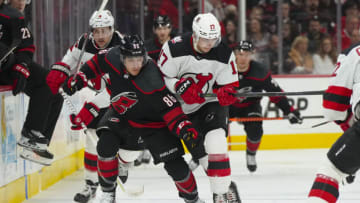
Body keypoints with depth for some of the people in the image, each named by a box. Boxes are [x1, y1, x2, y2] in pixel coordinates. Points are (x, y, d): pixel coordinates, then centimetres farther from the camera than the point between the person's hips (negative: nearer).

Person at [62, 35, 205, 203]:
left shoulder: (152, 82, -37)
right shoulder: (113, 58, -24)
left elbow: (169, 107, -34)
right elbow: (98, 62, 0)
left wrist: (185, 129, -46)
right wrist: (80, 78, -1)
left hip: (151, 120, -4)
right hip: (121, 114, 4)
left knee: (174, 163, -8)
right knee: (105, 147, -16)